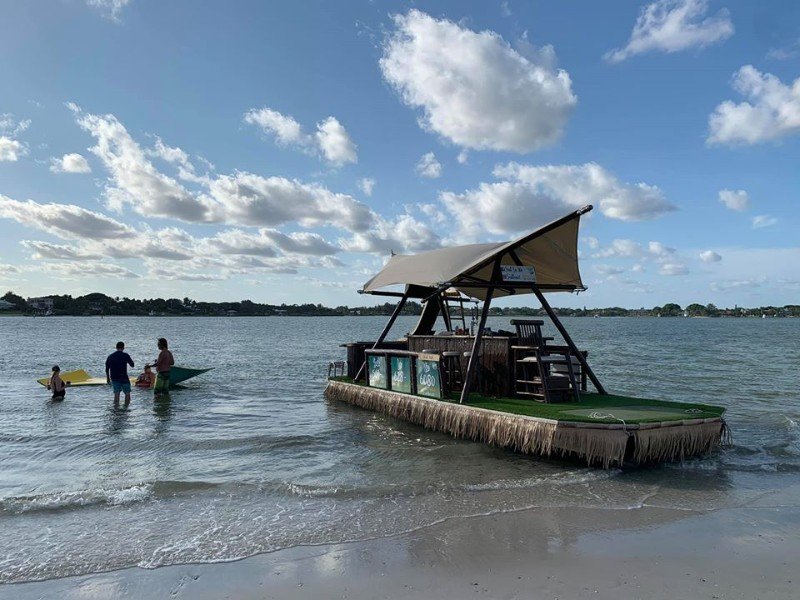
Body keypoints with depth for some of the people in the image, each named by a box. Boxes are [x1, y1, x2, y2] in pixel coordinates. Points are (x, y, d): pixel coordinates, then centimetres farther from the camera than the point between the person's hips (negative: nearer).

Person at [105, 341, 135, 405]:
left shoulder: (110, 356, 8)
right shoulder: (125, 355, -6)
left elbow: (107, 369, 11)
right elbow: (132, 364, 4)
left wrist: (108, 378, 20)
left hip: (114, 378, 4)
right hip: (124, 378, -4)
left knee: (116, 393, 7)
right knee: (127, 392, 5)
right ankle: (126, 405, 1)